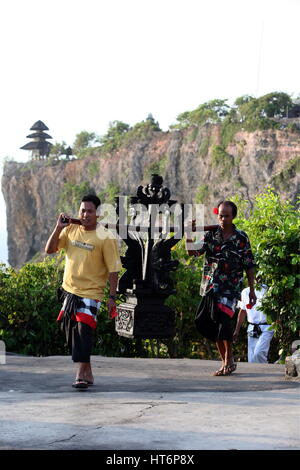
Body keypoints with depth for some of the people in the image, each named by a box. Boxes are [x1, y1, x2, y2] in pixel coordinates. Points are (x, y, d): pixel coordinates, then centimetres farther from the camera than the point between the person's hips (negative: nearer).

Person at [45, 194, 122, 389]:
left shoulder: (105, 238, -10)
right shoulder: (70, 230, 5)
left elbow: (113, 269, -8)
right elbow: (49, 250, 4)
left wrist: (113, 297, -11)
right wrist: (59, 228, -9)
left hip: (91, 294, -6)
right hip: (69, 291, 6)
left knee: (84, 331, -15)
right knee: (71, 332, 11)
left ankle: (82, 374, -10)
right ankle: (87, 373, 23)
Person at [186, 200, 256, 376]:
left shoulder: (241, 238, 1)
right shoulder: (211, 234, 6)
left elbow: (249, 266, 5)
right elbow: (194, 252, -4)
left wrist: (252, 290, 3)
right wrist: (189, 235, -21)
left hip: (231, 287, -3)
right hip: (211, 286, 3)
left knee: (224, 318, -19)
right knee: (213, 324, 6)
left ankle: (229, 358, -3)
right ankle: (226, 361, 17)